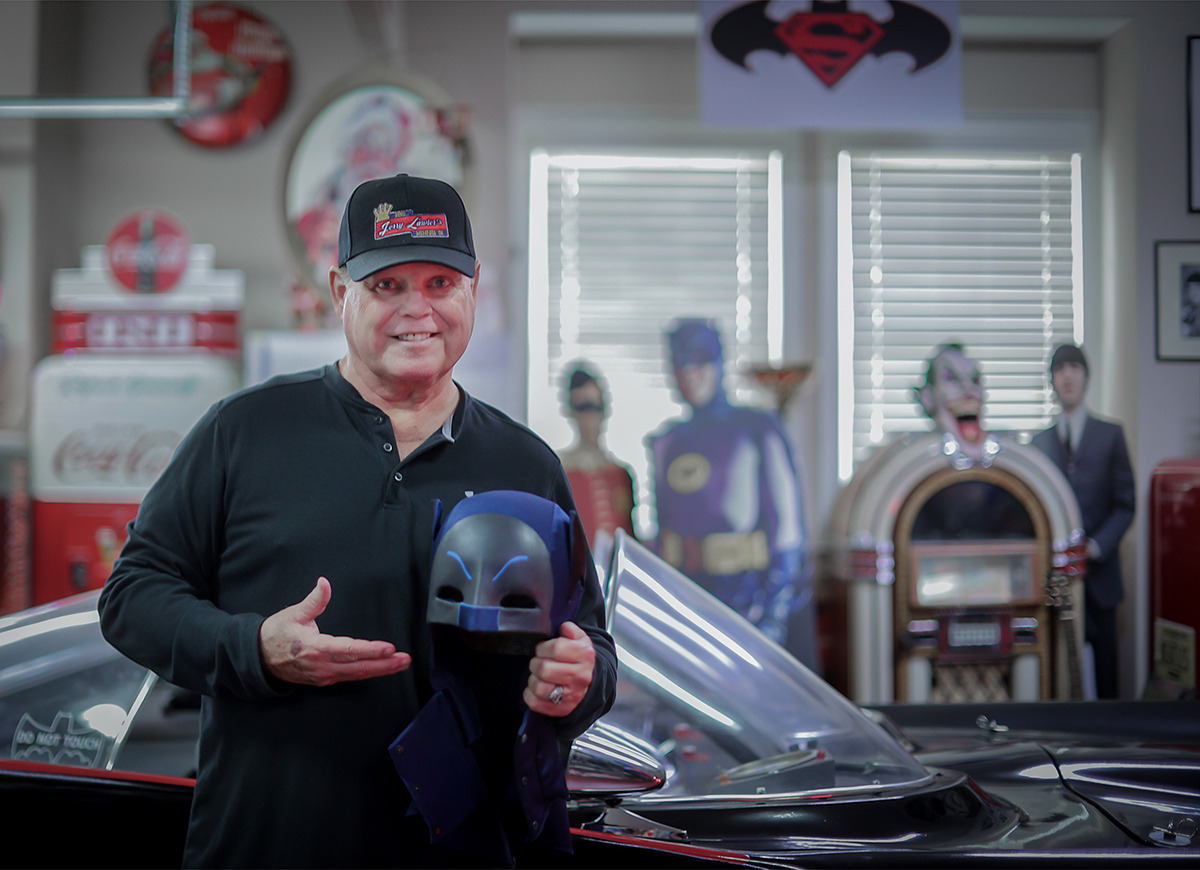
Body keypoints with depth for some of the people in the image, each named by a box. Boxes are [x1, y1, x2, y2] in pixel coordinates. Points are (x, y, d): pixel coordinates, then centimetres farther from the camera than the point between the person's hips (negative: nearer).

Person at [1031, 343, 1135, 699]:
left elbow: (1125, 503, 3)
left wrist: (1096, 546, -11)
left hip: (1098, 572, -1)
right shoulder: (1040, 441, 12)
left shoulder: (1111, 434, 8)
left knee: (1104, 660, 2)